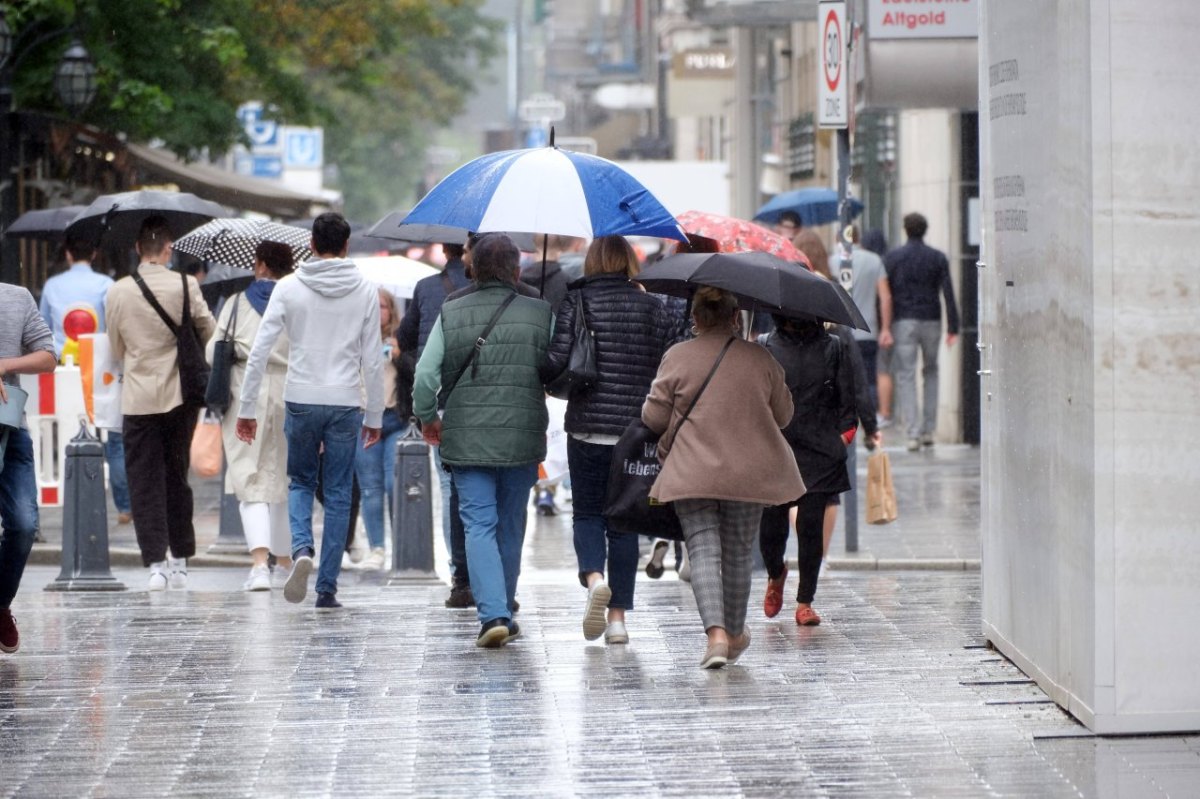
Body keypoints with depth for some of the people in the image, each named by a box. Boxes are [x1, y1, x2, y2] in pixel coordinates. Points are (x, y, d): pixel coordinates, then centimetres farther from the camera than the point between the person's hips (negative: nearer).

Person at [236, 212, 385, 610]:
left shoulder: (289, 288, -2)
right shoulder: (365, 292, 0)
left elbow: (259, 350, -4)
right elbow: (373, 361, 1)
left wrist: (247, 408, 1)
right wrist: (375, 417, 9)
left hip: (300, 402, 0)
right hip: (345, 404, 0)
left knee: (300, 482, 18)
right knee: (338, 494, 8)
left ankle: (302, 548, -10)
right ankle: (327, 588, 7)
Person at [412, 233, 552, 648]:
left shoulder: (451, 313, -1)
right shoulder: (540, 314, -2)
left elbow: (426, 375, -4)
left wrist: (427, 418, 12)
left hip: (466, 438, -1)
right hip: (522, 438, 1)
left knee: (479, 525, -1)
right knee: (511, 525, 14)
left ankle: (492, 614, -16)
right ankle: (503, 612, 24)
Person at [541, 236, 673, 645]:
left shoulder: (576, 304, -3)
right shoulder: (653, 308, 4)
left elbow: (557, 361, -13)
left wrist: (539, 378, 7)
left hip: (588, 427, -2)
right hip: (638, 430, 2)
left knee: (587, 512, 11)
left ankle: (594, 577, -18)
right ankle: (618, 616, 7)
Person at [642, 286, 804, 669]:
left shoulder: (677, 357, -5)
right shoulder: (760, 359, 0)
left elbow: (653, 417, -3)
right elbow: (782, 414, 10)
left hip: (692, 474, -2)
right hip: (748, 474, 2)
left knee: (703, 549, -3)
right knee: (738, 552, 16)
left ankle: (716, 632, -23)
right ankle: (735, 633, 31)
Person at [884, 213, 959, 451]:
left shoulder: (892, 258, 1)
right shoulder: (938, 258, 3)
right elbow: (948, 293, -2)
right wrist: (953, 327, -1)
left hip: (903, 322, -2)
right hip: (931, 321, 2)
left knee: (906, 376, -2)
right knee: (931, 373, 18)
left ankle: (913, 433, -14)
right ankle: (928, 430, 16)